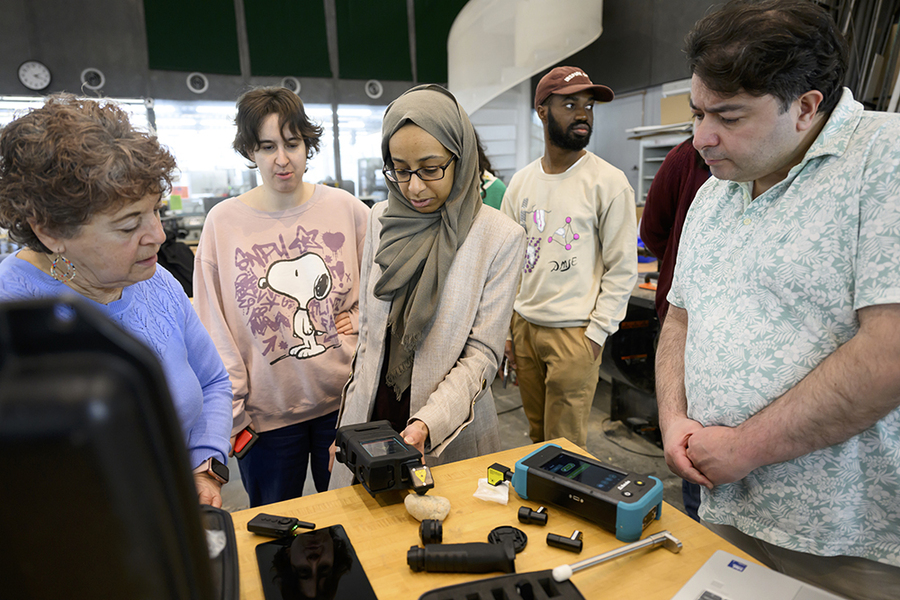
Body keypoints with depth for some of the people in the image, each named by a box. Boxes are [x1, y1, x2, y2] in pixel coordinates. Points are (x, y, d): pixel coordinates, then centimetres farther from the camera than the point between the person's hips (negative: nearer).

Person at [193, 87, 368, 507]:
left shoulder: (347, 210, -2)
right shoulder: (223, 221, -4)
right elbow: (215, 331, -2)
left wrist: (361, 320, -9)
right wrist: (229, 412, -3)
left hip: (344, 399, 1)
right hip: (266, 411, 0)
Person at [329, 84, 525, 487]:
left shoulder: (500, 237, -12)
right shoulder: (381, 220, 0)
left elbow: (483, 353, -12)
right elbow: (367, 328, 7)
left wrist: (428, 423, -25)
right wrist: (349, 421, 8)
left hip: (451, 432, -3)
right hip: (370, 417, 4)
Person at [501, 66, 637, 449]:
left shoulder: (609, 182, -6)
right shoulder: (521, 183, 8)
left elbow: (622, 268, -6)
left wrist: (596, 334, -9)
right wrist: (505, 327, 9)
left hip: (574, 331, -4)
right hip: (524, 324, 5)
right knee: (536, 435, 17)